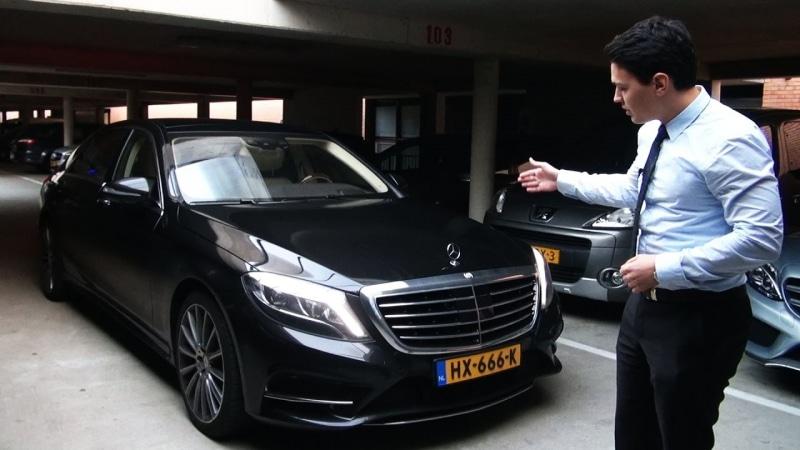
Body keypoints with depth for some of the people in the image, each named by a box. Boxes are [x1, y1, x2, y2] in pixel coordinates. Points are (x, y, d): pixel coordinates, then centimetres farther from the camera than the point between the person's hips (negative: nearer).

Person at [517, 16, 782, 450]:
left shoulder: (730, 138, -22)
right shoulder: (652, 130, 6)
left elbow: (762, 238, -26)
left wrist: (664, 268, -24)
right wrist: (562, 180, 26)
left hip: (698, 317, -9)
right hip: (645, 303, 9)